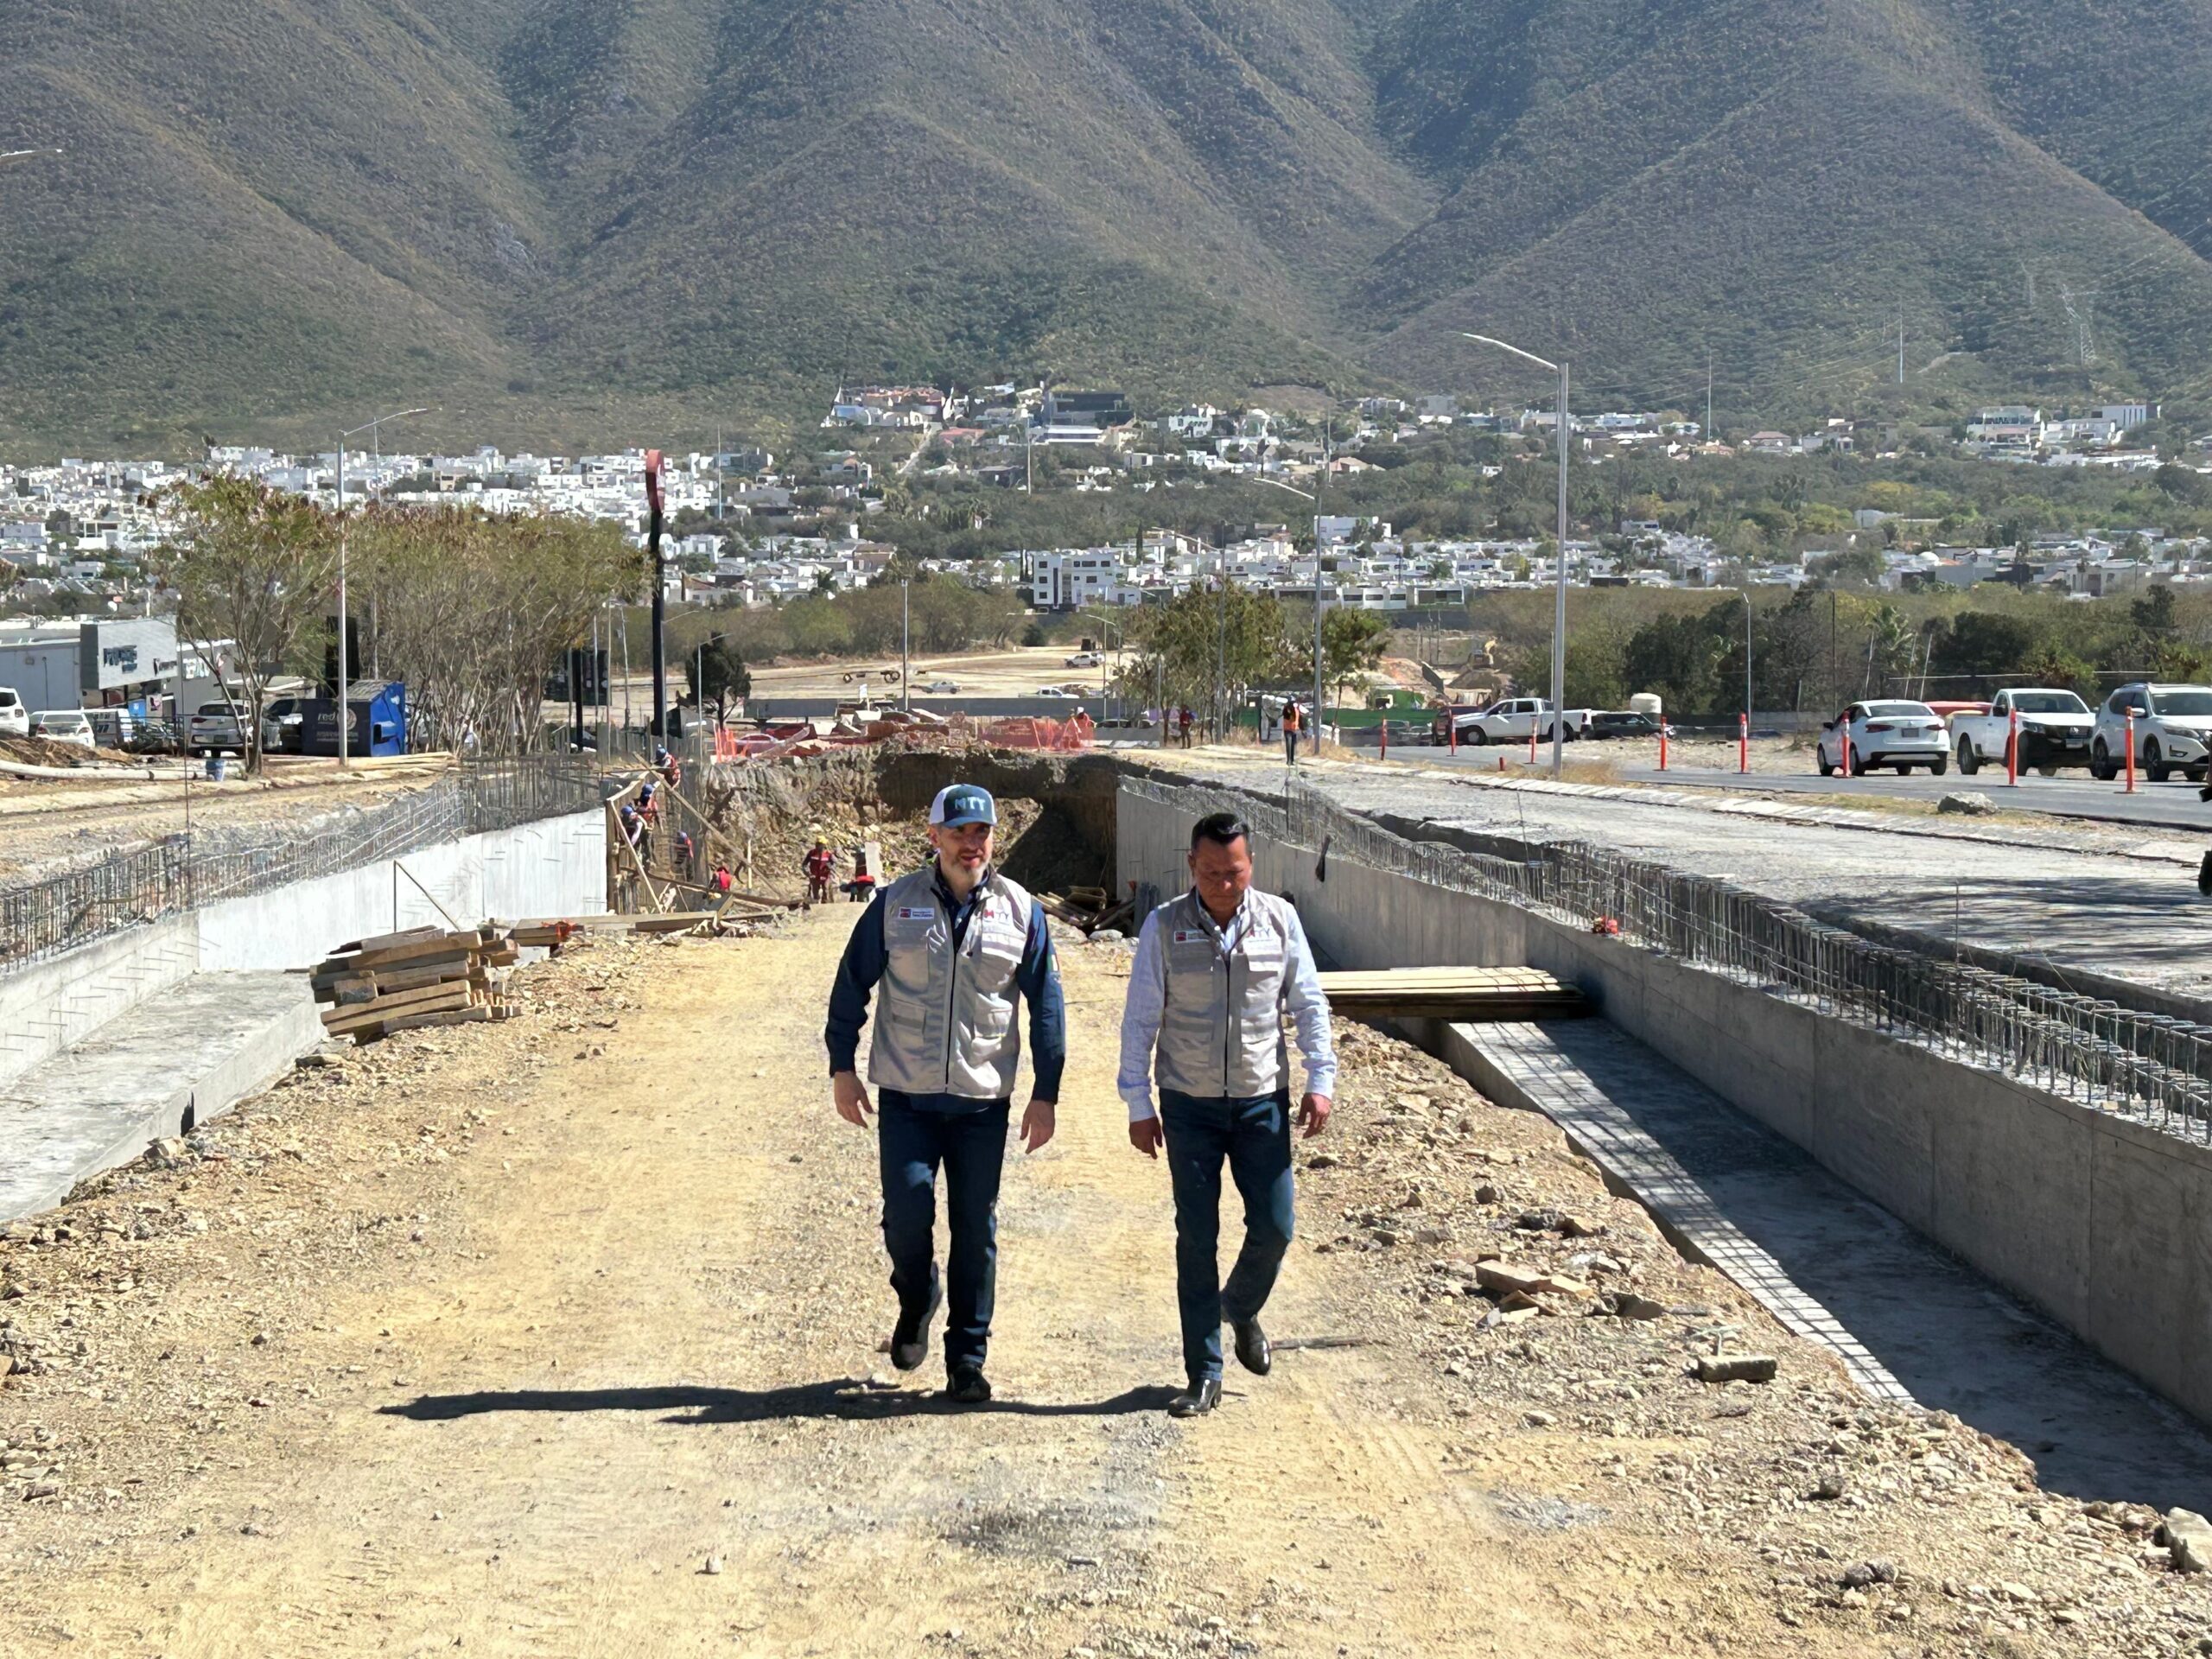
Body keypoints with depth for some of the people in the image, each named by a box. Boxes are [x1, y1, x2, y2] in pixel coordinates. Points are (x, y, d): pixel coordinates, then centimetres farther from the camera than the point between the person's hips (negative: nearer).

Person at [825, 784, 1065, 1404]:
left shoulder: (1021, 911, 3)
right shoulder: (896, 904, 1)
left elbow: (1046, 1004, 7)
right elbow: (852, 984, 8)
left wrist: (1045, 1093, 4)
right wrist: (842, 1066, 3)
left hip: (984, 1101, 1)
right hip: (906, 1097, -1)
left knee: (976, 1231, 3)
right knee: (907, 1214, -9)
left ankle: (967, 1358, 14)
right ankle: (916, 1301, 23)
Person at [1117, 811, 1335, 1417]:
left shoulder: (1279, 920, -1)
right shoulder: (1164, 928, -5)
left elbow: (1309, 1004, 6)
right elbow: (1140, 1020, -1)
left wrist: (1320, 1079, -2)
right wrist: (1138, 1105, -2)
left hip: (1263, 1101, 1)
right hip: (1189, 1105, -1)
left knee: (1273, 1227, 0)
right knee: (1197, 1238, 1)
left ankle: (1240, 1310, 33)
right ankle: (1203, 1375, 9)